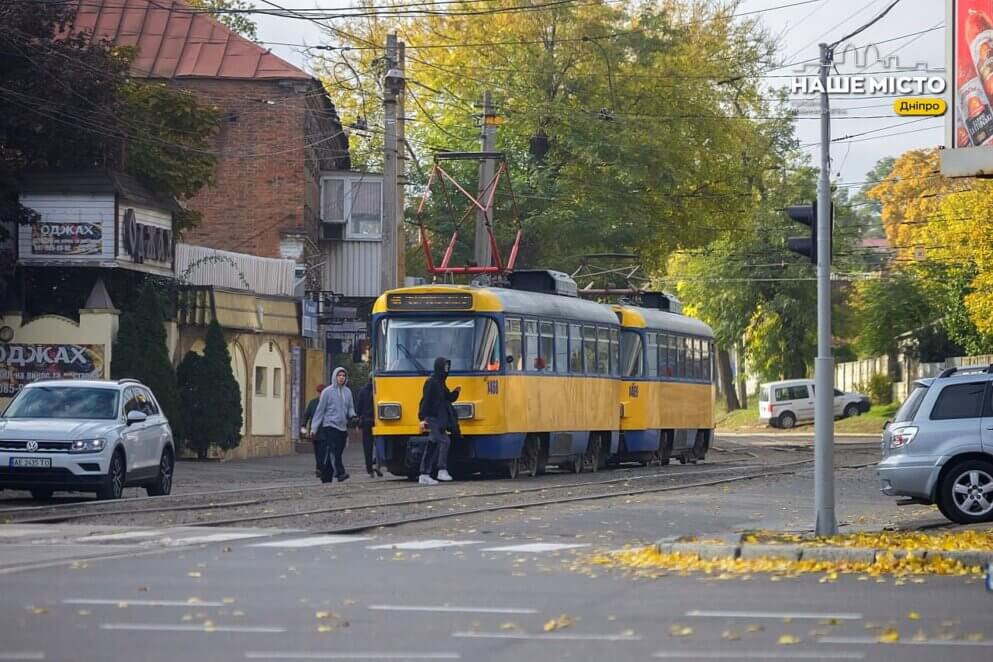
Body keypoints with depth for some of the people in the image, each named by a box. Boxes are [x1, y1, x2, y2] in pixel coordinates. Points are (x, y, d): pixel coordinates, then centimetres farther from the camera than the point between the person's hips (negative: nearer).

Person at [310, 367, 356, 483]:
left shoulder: (347, 392, 10)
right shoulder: (328, 392, -2)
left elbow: (350, 408, 17)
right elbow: (320, 410, 1)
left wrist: (353, 416, -7)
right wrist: (314, 427, 0)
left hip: (342, 427, 5)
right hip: (330, 426, -5)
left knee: (338, 451, 3)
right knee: (333, 450, -18)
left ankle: (326, 478, 9)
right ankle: (340, 473, -24)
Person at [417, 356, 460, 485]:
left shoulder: (441, 383, 16)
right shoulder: (431, 382, -12)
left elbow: (448, 398, 21)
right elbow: (425, 400, -17)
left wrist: (455, 392, 2)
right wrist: (423, 418, -21)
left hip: (439, 419, 10)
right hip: (433, 418, -10)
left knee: (431, 448, 8)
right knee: (444, 441, -17)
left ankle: (424, 475, 9)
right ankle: (442, 470, -17)